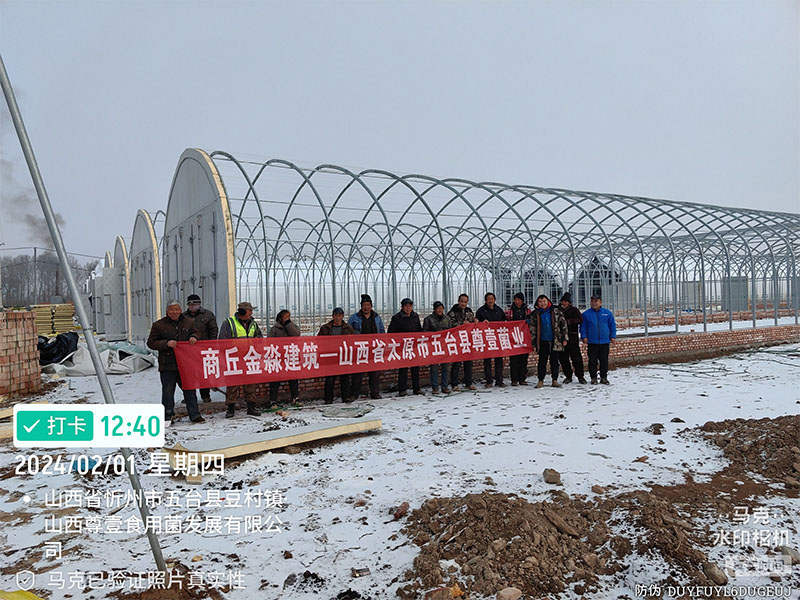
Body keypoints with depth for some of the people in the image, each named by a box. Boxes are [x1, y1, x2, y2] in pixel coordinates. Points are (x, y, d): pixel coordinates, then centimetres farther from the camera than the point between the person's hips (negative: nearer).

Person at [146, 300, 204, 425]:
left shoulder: (188, 322, 6)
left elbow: (195, 332, 21)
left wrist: (194, 337, -3)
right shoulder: (159, 325, -2)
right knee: (168, 391, 3)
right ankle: (168, 416, 17)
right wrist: (166, 343, -16)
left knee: (190, 390, 9)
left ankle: (194, 415, 17)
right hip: (167, 365, -2)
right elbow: (151, 343, -2)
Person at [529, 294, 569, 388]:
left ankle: (555, 380, 13)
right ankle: (541, 380, 8)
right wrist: (533, 342, 3)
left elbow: (563, 324, 4)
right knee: (542, 361, 1)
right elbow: (532, 329, 8)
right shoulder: (535, 314, 5)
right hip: (542, 341, 1)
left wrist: (564, 338, -1)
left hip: (555, 341, 0)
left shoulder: (556, 311, 3)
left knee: (554, 361, 4)